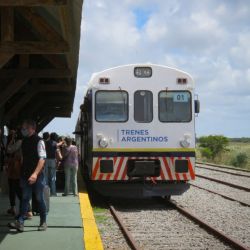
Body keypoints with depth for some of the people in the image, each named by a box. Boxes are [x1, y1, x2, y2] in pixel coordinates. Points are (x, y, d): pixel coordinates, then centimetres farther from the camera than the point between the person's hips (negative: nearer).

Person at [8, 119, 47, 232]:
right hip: (26, 175, 5)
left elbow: (42, 158, -19)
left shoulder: (39, 141, -12)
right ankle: (20, 222, -1)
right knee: (25, 198, 3)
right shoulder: (24, 141, 8)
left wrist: (35, 174, -28)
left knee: (40, 199, 4)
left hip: (37, 176, -5)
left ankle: (43, 222, 15)